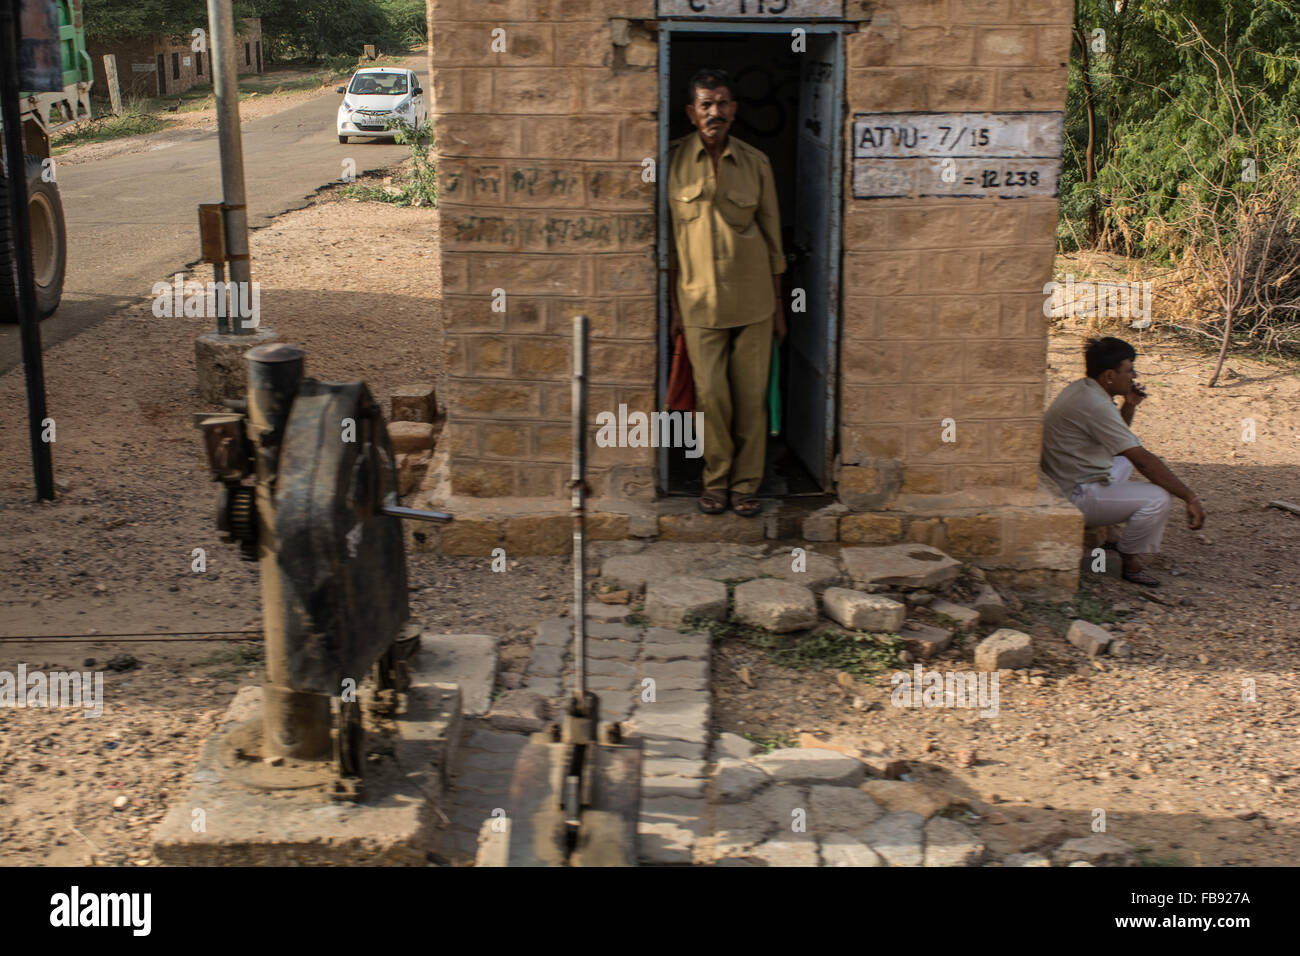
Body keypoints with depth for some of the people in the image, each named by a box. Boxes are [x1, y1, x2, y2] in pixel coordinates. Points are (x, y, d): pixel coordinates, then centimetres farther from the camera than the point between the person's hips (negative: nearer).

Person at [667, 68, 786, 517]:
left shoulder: (755, 162, 4)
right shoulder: (675, 161, 0)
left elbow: (771, 234, 9)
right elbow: (668, 238, 3)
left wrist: (777, 304, 8)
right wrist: (673, 304, 0)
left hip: (753, 298, 1)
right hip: (700, 300, -1)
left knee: (752, 395, 3)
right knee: (711, 395, -1)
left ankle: (746, 484, 16)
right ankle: (716, 481, 16)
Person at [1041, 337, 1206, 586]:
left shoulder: (1080, 389, 8)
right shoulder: (1094, 405, -24)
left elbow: (1115, 437, 24)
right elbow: (1144, 461, -25)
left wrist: (1129, 406, 5)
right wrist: (1190, 498, -20)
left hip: (1061, 483, 11)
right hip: (1075, 498, -11)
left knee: (1130, 450, 31)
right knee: (1157, 499, -23)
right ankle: (1129, 560, 0)